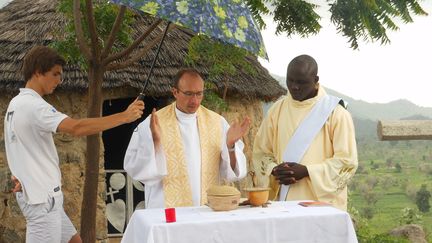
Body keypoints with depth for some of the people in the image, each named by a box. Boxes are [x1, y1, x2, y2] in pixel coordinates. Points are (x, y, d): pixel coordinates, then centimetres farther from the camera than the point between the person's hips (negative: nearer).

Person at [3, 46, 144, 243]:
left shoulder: (16, 104, 14)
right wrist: (125, 116, -31)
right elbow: (77, 128, -32)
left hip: (42, 194, 11)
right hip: (41, 196, -10)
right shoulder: (33, 105, -20)